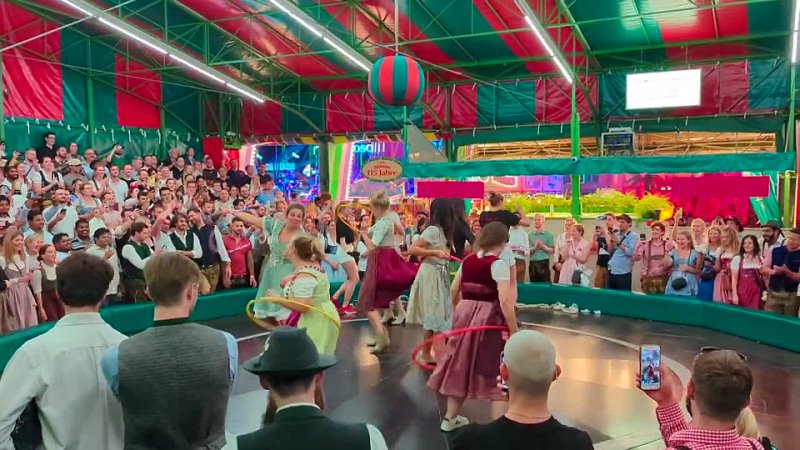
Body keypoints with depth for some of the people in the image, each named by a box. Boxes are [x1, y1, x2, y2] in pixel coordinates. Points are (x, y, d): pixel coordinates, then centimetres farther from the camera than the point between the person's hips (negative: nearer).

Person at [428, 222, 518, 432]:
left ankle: (450, 418, 30)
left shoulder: (468, 260, 6)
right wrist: (514, 331, -15)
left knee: (461, 364, 18)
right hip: (489, 320, -6)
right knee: (498, 370, 4)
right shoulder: (499, 263, -13)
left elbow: (453, 292, 12)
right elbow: (505, 300, -20)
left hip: (464, 314, 6)